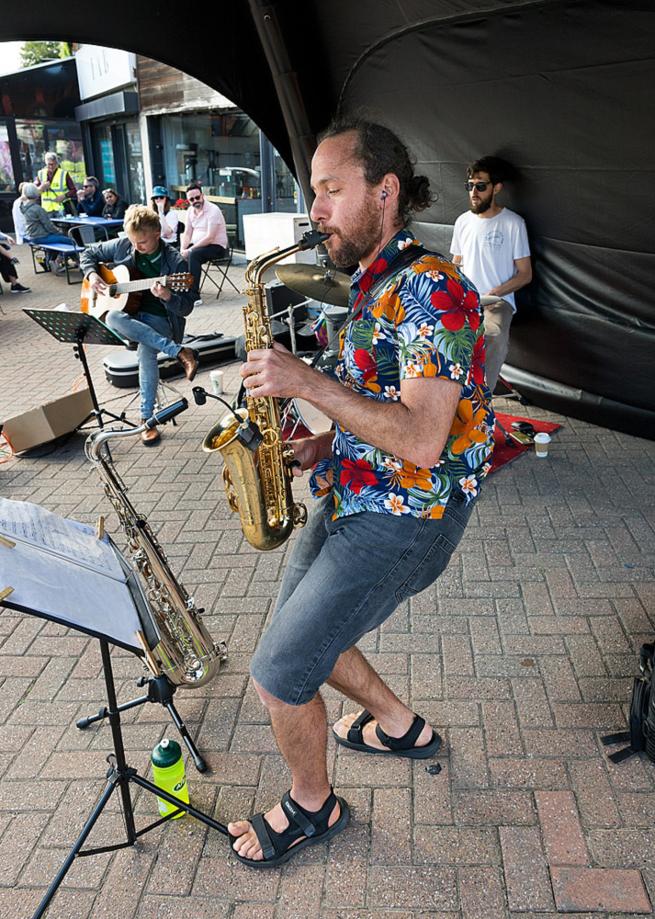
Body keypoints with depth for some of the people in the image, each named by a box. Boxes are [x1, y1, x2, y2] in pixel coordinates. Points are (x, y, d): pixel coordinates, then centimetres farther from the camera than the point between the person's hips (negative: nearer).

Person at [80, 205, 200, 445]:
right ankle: (179, 352, -30)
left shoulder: (175, 262, -8)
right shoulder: (121, 246, 3)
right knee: (112, 318, -35)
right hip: (127, 314, 4)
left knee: (146, 350, -37)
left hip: (158, 319, -4)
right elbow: (89, 253, 20)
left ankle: (147, 418, -24)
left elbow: (186, 308, -10)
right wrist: (92, 275, 0)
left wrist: (167, 297, -30)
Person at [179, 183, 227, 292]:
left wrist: (190, 250, -25)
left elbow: (210, 238, -23)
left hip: (216, 247, -7)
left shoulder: (213, 210, -16)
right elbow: (187, 234, 9)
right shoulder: (190, 211, 7)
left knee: (193, 255, -34)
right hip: (197, 245, 7)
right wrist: (182, 249, -11)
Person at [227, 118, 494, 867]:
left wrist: (308, 383, -26)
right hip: (349, 498, 10)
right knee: (305, 637, 20)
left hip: (402, 522, -9)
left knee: (278, 673, -3)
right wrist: (329, 446, 3)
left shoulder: (430, 289, -20)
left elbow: (422, 441, -28)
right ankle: (403, 728, 44)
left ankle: (312, 805, 26)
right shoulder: (373, 284, 11)